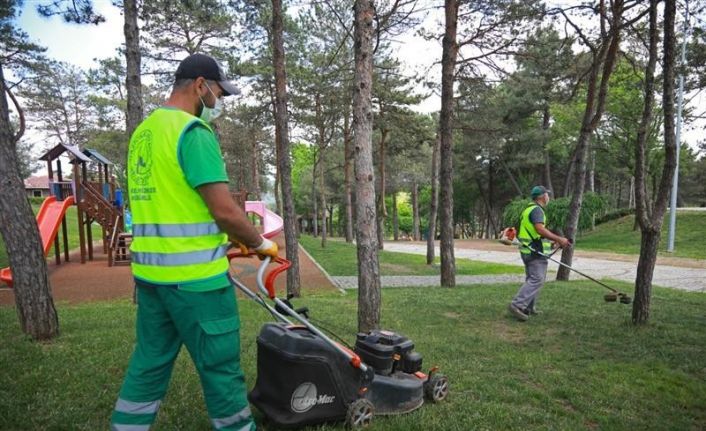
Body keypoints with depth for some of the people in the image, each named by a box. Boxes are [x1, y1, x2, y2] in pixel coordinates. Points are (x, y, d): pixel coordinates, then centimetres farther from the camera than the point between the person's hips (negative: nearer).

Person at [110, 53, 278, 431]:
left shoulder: (143, 132, 14)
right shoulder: (194, 131, -15)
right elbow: (224, 209, -21)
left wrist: (226, 237, 20)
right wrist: (261, 244, -3)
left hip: (148, 269, 9)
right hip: (193, 275, -9)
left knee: (149, 365, 19)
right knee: (221, 368, 7)